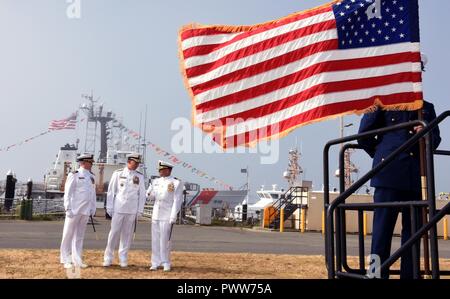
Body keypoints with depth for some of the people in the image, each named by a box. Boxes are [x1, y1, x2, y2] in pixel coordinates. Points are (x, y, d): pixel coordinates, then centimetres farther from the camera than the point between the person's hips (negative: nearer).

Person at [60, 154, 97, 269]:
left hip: (85, 212, 6)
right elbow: (67, 193, -8)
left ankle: (77, 260, 17)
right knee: (68, 235, 2)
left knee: (80, 236, 11)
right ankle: (66, 260, 10)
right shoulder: (74, 175, -6)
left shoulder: (92, 177, 12)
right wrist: (68, 208, -13)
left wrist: (93, 209, 12)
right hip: (74, 210, -6)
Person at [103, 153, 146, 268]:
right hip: (118, 208, -1)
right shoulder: (118, 173, 3)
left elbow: (142, 194, 8)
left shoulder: (140, 176, 6)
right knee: (114, 232, -2)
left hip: (132, 210, 2)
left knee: (127, 233, 4)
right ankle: (108, 258, 7)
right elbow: (111, 191, 5)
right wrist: (109, 207, 1)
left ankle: (123, 258, 14)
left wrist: (140, 210, 3)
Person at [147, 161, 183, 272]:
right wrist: (150, 194, -8)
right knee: (155, 240, 7)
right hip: (155, 215, 5)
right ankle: (155, 263, 14)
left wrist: (173, 218, -14)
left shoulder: (177, 183, -7)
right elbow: (151, 197, 16)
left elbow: (177, 202, -9)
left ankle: (166, 263, 9)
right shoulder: (156, 181, 9)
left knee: (165, 240, -3)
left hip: (167, 217, -5)